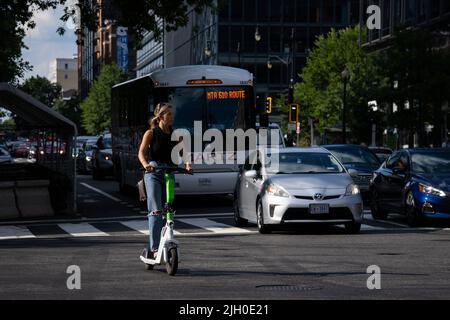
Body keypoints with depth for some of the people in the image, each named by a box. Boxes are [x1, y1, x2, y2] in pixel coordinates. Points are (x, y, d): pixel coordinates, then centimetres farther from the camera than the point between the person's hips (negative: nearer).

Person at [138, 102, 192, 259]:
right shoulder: (151, 133, -1)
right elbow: (141, 152, -12)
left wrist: (187, 164, -20)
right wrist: (146, 164, -33)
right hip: (153, 174, -5)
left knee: (167, 212, 5)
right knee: (156, 211, -18)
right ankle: (154, 248, -19)